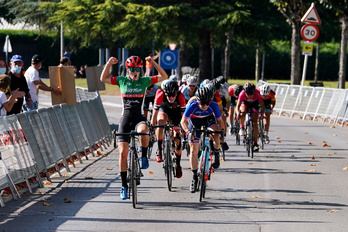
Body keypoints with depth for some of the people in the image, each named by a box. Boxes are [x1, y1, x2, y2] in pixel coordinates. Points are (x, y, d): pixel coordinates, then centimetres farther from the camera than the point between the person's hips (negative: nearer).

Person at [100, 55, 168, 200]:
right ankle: (124, 186, 5)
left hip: (139, 118, -1)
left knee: (143, 131, -39)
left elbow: (164, 76, 1)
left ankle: (144, 157, -11)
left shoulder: (144, 81, 3)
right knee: (123, 153, -5)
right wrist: (109, 63, -5)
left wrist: (152, 62, -9)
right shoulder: (121, 80, 5)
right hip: (125, 119, 1)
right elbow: (103, 78, 7)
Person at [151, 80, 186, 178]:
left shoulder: (180, 97, -35)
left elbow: (184, 115, -26)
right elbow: (155, 113, -27)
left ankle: (178, 165, 11)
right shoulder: (160, 95, -35)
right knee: (161, 122, -34)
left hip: (176, 111, 0)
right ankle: (159, 151, -22)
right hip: (164, 108, 0)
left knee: (177, 139, -6)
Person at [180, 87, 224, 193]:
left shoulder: (213, 105, -31)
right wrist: (188, 131, -47)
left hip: (209, 118, 0)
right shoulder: (192, 105, -34)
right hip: (194, 120, 0)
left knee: (217, 135, -33)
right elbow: (183, 121, -29)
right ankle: (195, 177, 6)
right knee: (193, 150, -5)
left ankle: (216, 154, -2)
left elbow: (220, 121, -21)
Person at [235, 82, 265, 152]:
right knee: (242, 113, -33)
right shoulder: (242, 94, -36)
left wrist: (262, 113, -49)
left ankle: (255, 143, -5)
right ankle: (242, 127, -2)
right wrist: (238, 113, -57)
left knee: (254, 123, -12)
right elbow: (237, 106, -36)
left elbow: (262, 106, -30)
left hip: (254, 104, -1)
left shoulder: (257, 94, -36)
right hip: (245, 103, 1)